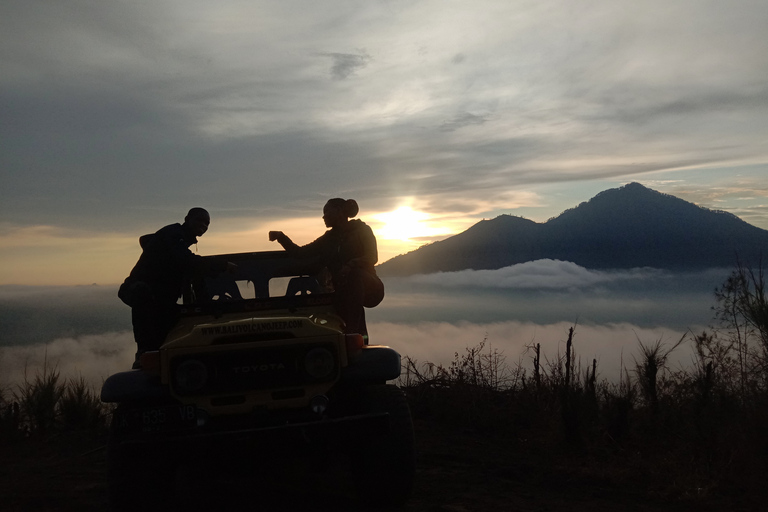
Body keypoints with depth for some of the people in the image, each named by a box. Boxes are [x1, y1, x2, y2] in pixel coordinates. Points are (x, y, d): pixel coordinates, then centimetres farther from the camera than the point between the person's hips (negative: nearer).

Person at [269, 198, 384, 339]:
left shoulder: (361, 230, 2)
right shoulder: (329, 238, 15)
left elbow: (372, 257, -12)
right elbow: (301, 253, 10)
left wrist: (351, 265, -30)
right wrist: (281, 237, -3)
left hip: (368, 289, -4)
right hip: (342, 290, 4)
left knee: (355, 274, -37)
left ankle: (352, 330, -37)